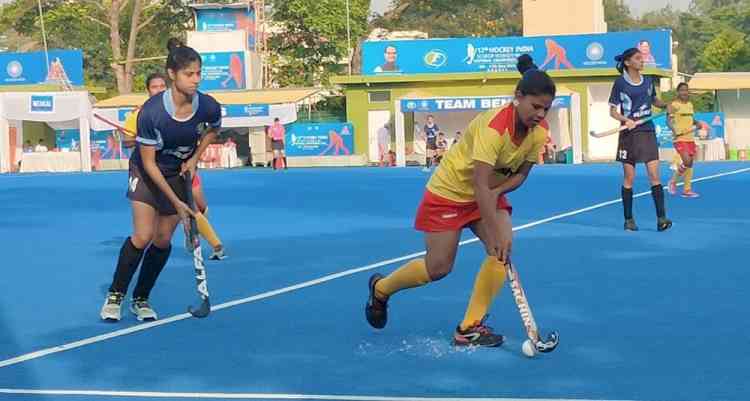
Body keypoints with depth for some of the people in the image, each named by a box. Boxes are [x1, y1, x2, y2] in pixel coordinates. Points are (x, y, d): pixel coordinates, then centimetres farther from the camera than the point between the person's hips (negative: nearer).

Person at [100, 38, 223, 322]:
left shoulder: (209, 107, -22)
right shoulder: (151, 112, -31)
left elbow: (213, 129, 6)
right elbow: (149, 163, -23)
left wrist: (195, 158, -7)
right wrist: (176, 202, -23)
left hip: (180, 173, 3)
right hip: (146, 173, -3)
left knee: (163, 241, 2)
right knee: (142, 237, -13)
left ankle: (141, 299, 20)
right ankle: (115, 296, 6)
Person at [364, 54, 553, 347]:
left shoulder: (540, 130, -13)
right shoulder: (493, 126, -34)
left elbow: (521, 174, -2)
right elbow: (479, 184, -38)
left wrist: (496, 191, -22)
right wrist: (496, 233, -41)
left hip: (489, 194, 6)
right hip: (450, 192, -6)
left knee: (503, 252, -17)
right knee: (438, 268, -1)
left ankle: (469, 328, -7)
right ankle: (380, 289, 28)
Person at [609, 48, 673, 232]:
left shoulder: (648, 81, 7)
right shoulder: (620, 83, -5)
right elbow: (612, 111, -3)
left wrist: (665, 105, 5)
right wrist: (625, 119, -21)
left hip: (647, 132, 3)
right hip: (629, 133, -3)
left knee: (654, 175, -6)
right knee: (628, 178, 3)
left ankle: (661, 218, -10)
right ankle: (629, 219, 12)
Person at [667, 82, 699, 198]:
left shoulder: (690, 104, 13)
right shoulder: (674, 105, -8)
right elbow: (669, 120, -14)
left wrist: (697, 123, 5)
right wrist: (674, 130, -30)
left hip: (690, 138, 7)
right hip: (679, 138, -7)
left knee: (690, 164, 7)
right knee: (687, 162, -17)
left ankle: (687, 190, 13)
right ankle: (673, 181, 6)